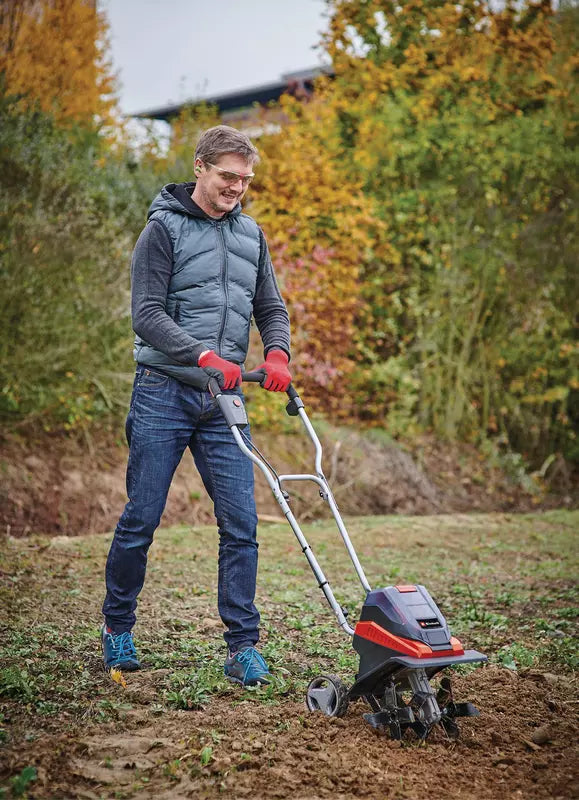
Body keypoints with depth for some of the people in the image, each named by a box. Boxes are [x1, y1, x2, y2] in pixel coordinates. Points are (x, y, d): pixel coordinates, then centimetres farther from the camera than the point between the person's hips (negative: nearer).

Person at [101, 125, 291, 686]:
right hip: (163, 392, -4)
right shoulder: (164, 228, -3)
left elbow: (271, 308, 16)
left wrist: (277, 352, -5)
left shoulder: (250, 234, 14)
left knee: (241, 525, -3)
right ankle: (117, 629, 23)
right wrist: (203, 355, -23)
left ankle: (242, 647, 5)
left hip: (224, 401, 4)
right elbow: (146, 313, -11)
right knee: (141, 521, 3)